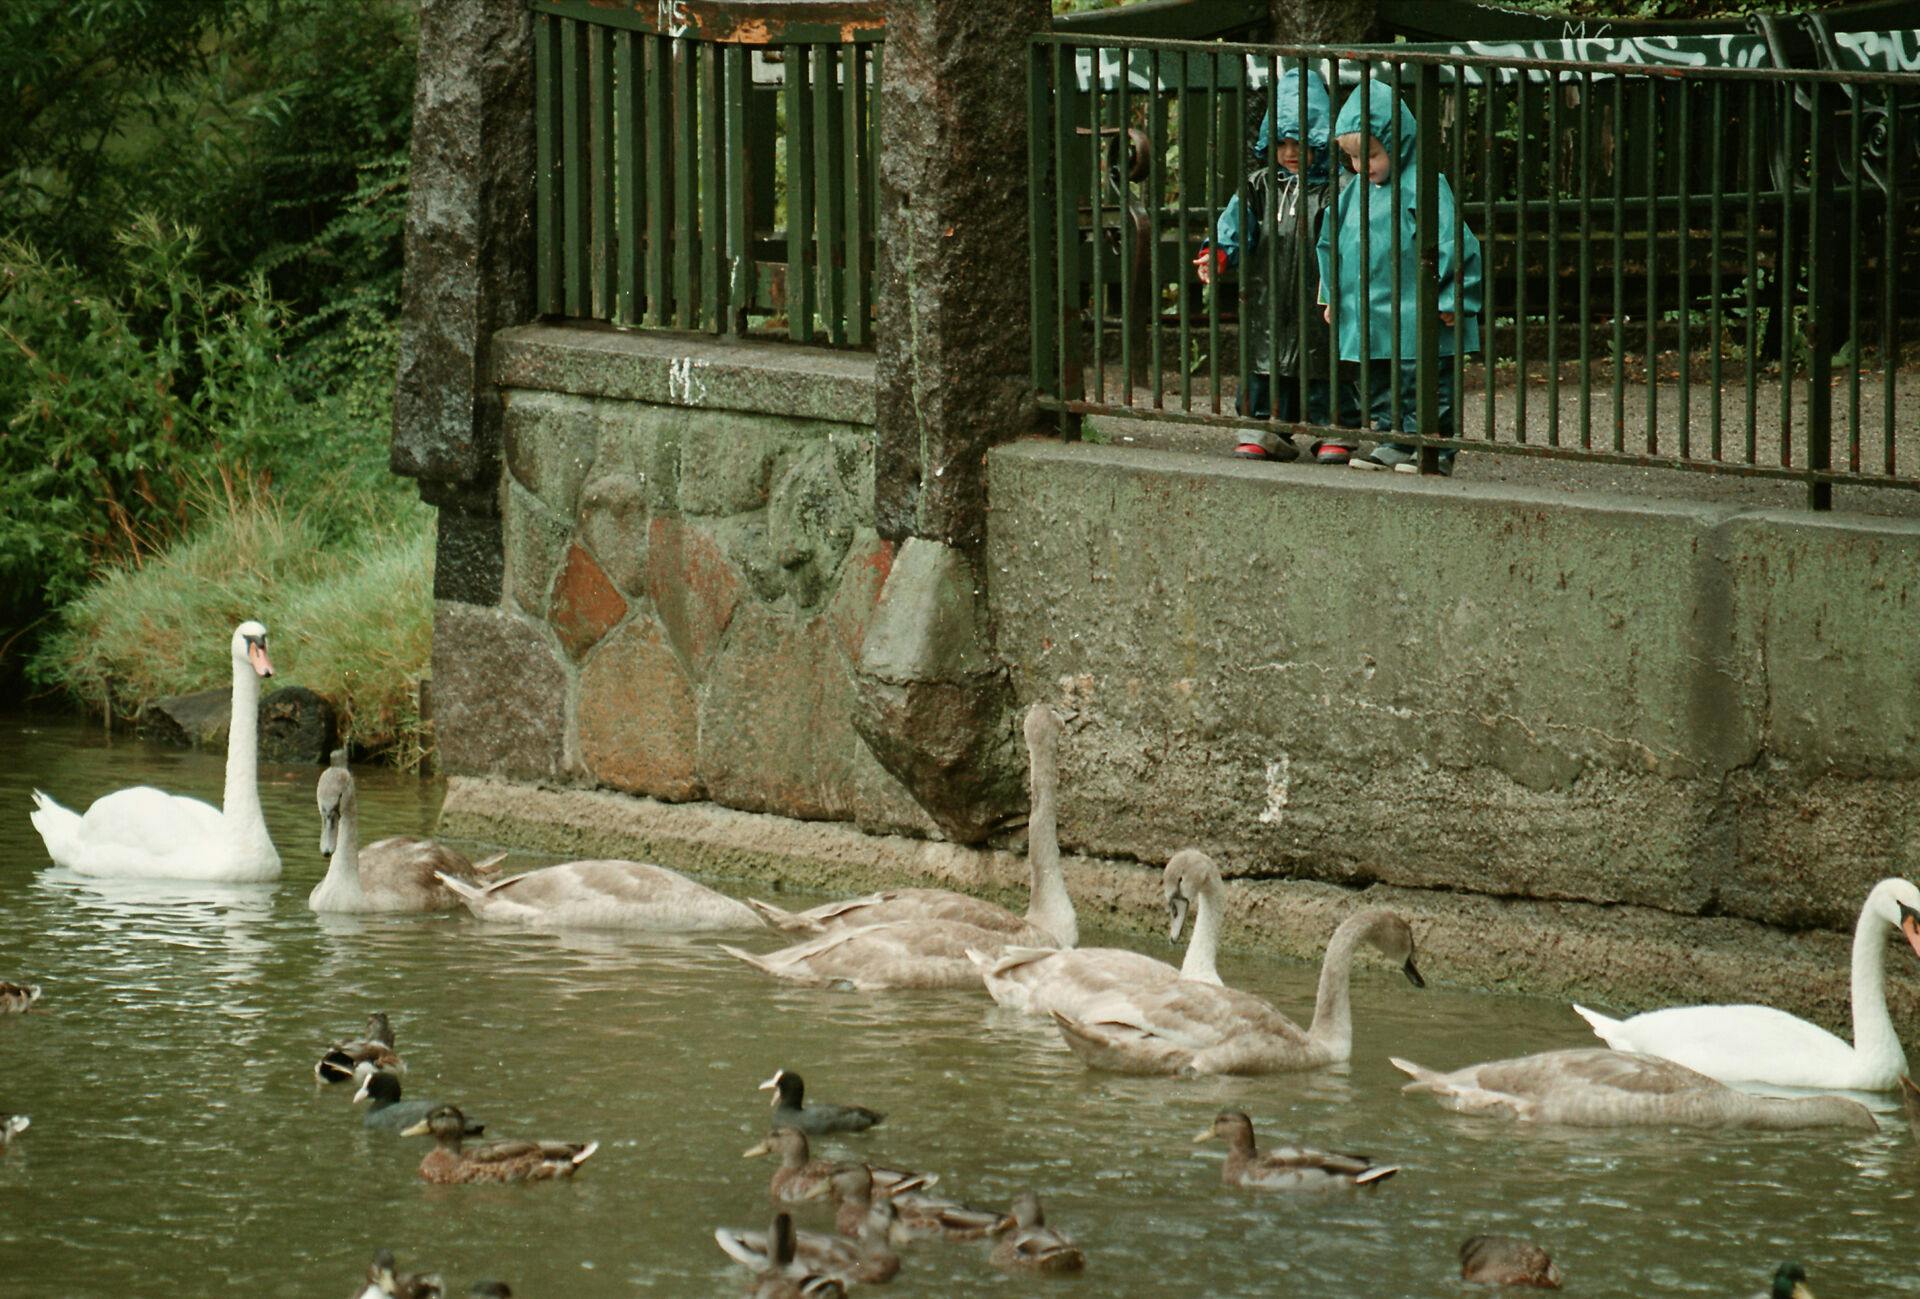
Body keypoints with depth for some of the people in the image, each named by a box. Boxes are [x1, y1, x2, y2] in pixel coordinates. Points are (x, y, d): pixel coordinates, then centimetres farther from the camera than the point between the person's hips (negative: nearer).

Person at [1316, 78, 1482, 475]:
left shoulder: (1423, 188, -13)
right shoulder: (1355, 193, 10)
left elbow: (1451, 244, -14)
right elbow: (1333, 244, 20)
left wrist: (1449, 300, -14)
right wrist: (1332, 295, 18)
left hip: (1414, 319, -8)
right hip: (1368, 322, 8)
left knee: (1423, 384, -2)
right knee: (1378, 386, 14)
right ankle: (1391, 444, 23)